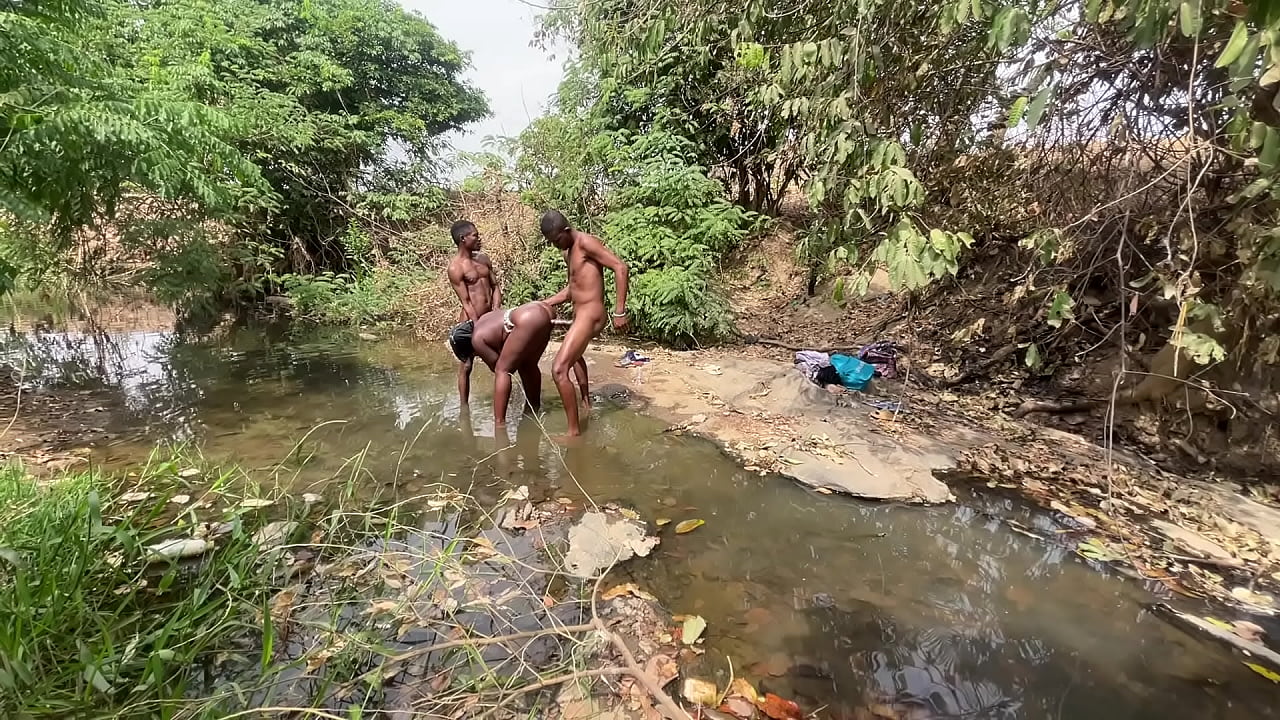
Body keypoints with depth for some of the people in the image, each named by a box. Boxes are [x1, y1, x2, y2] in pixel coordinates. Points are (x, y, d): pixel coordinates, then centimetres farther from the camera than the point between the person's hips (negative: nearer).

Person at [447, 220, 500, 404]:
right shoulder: (455, 267, -12)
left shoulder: (483, 258, 8)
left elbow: (496, 287, 10)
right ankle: (464, 406, 15)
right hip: (471, 321, -6)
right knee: (466, 365, 4)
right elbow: (466, 302, -15)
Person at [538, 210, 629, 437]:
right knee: (574, 354, 36)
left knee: (559, 369, -16)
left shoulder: (586, 242, -16)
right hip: (581, 314, 11)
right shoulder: (568, 252, 13)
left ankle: (574, 430, -10)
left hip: (590, 315, -11)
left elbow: (620, 267, -22)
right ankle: (586, 400, 57)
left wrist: (620, 311, -25)